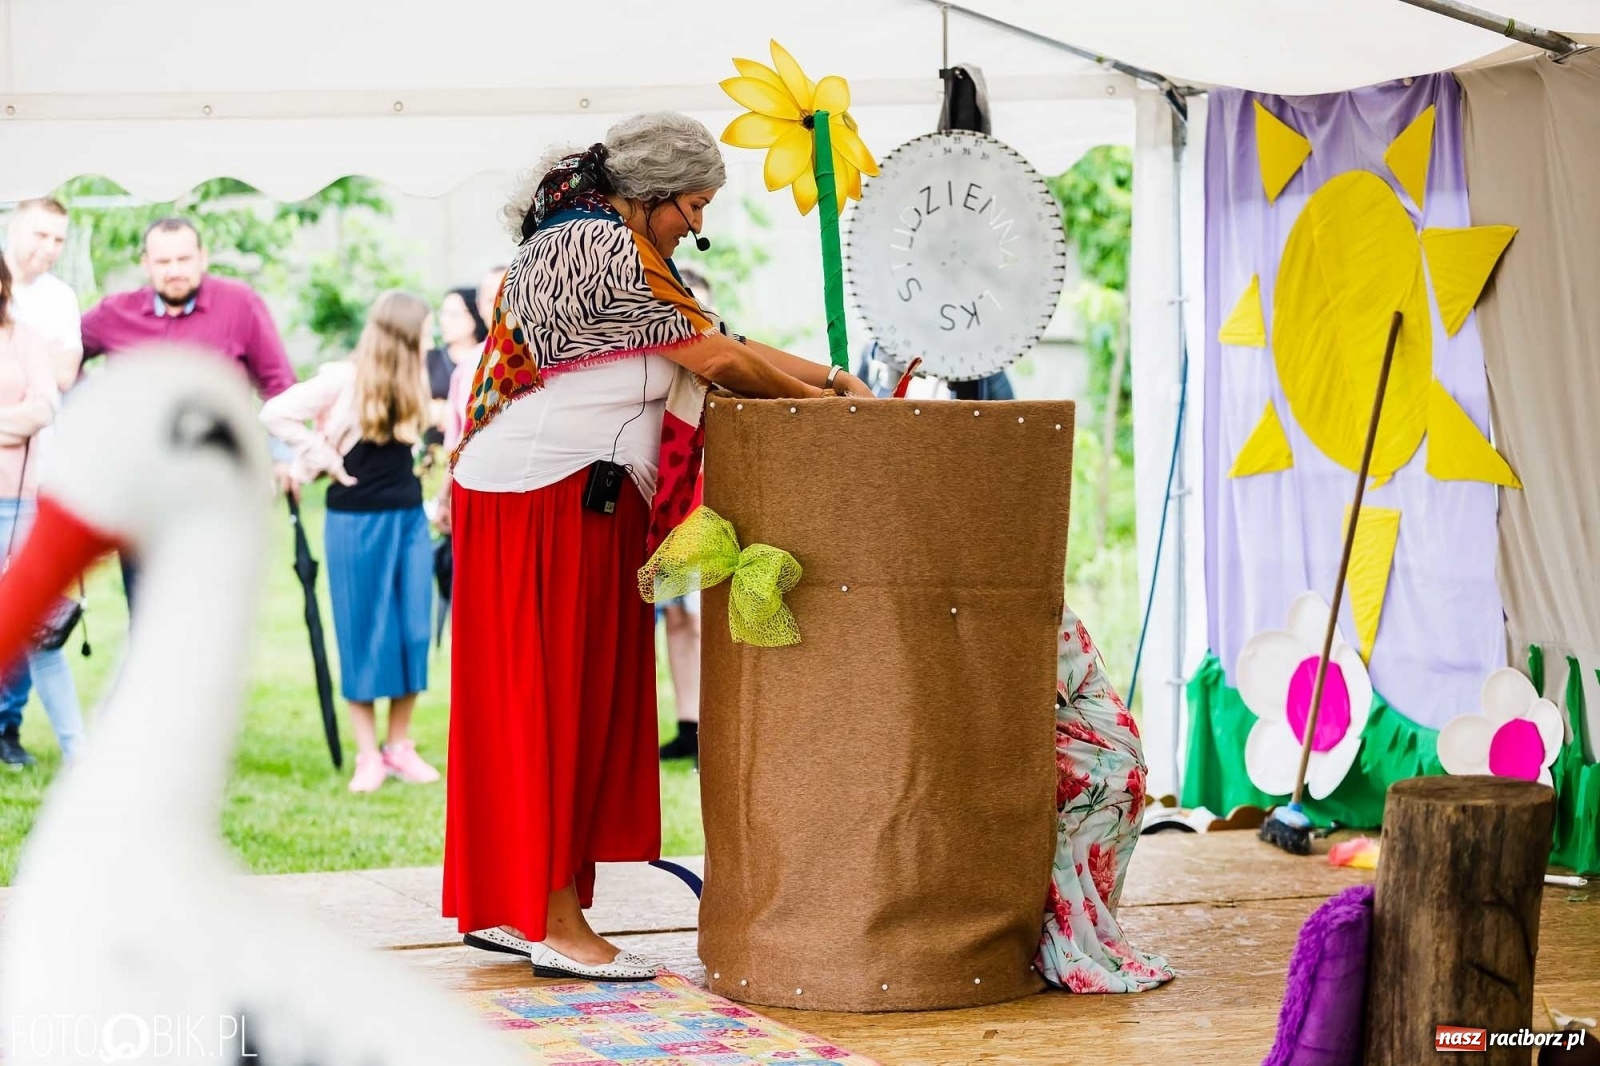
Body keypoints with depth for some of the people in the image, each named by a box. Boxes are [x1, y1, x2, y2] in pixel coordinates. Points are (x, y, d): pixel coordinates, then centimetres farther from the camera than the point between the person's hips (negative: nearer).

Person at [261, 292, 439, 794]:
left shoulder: (408, 386, 8)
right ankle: (368, 755, 8)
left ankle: (400, 747, 15)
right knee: (363, 636, 2)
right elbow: (274, 413, -12)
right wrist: (324, 456, -11)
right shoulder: (345, 380, -11)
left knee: (412, 634, 5)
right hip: (359, 521, -6)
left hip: (409, 519, 6)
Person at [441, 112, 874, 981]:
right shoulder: (601, 243, -12)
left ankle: (506, 906, 16)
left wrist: (831, 379, 13)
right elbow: (712, 358, -10)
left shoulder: (597, 241, 21)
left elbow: (710, 347, 19)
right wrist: (813, 398, 4)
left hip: (570, 501, 10)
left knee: (554, 702, 11)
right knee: (558, 696, -6)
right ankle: (556, 922, -2)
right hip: (548, 495, -10)